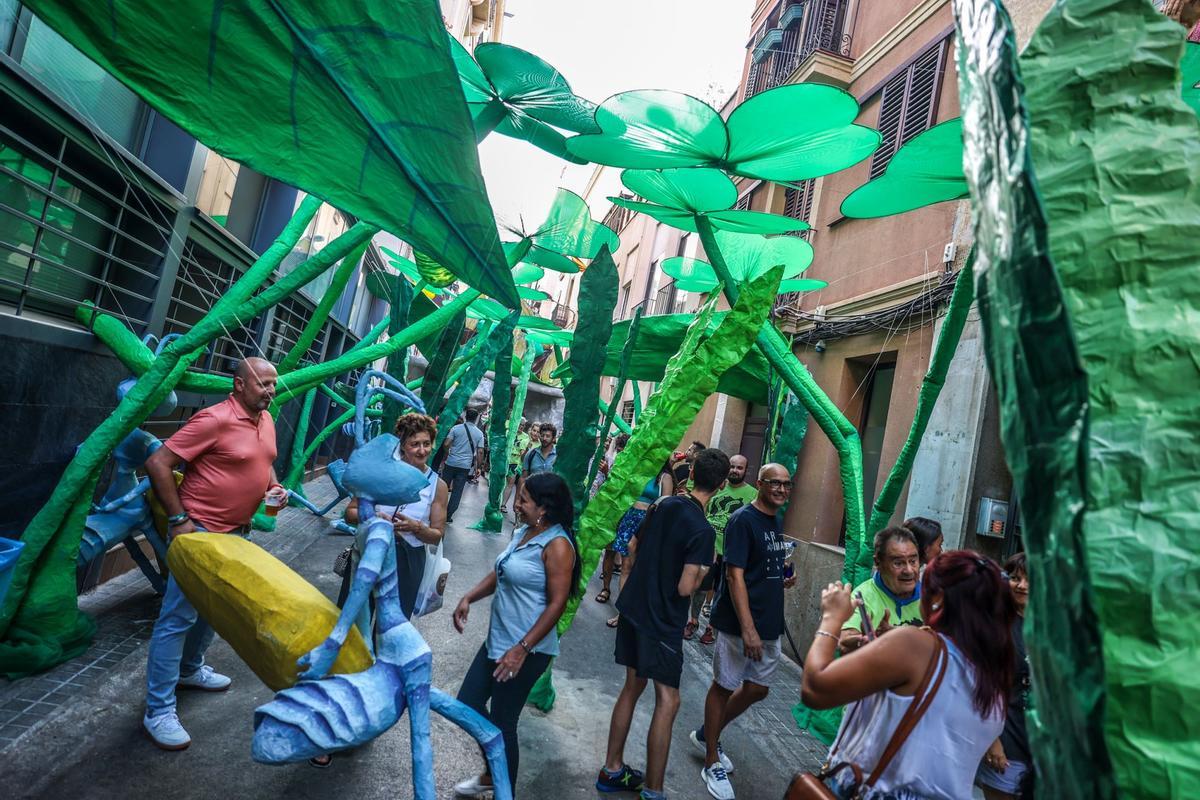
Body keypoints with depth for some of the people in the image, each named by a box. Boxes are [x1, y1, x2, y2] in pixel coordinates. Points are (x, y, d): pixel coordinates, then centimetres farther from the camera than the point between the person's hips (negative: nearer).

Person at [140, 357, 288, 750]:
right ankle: (159, 711, 10)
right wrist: (178, 519, -20)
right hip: (200, 531, -8)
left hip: (237, 532, 8)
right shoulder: (214, 419, -20)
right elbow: (157, 463, -20)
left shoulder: (266, 419, 4)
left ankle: (190, 670, 43)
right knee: (179, 617, -1)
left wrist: (274, 487, 0)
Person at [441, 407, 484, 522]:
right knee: (457, 491, 6)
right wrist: (477, 466, 8)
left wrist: (448, 455, 9)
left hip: (451, 462, 0)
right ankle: (448, 515, 8)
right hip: (465, 466, 0)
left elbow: (446, 444, -8)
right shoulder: (479, 433, 2)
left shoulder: (456, 428, -2)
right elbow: (479, 452, 0)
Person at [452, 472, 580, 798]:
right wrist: (468, 598, 1)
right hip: (497, 640, 9)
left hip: (526, 650, -9)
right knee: (468, 704, 18)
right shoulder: (522, 532, 3)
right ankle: (491, 774, 43)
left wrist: (521, 649, -23)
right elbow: (500, 574, 15)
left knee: (502, 724, 7)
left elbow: (557, 603, -22)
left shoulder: (557, 545, -22)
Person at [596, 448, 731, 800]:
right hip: (661, 621, -7)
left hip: (633, 608, 7)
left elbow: (632, 547, 11)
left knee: (633, 686, 18)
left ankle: (612, 770, 30)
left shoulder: (664, 504, 1)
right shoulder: (703, 529, -20)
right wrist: (703, 571, -3)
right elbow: (685, 588, -22)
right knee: (668, 700, 4)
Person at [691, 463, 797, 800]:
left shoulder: (777, 519, 8)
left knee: (758, 689, 17)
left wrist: (782, 580, 2)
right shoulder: (743, 520, -17)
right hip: (740, 622, -8)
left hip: (770, 622, 9)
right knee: (723, 686, 7)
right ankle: (712, 762, 26)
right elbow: (735, 575, -21)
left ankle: (706, 734, 38)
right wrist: (748, 629, -24)